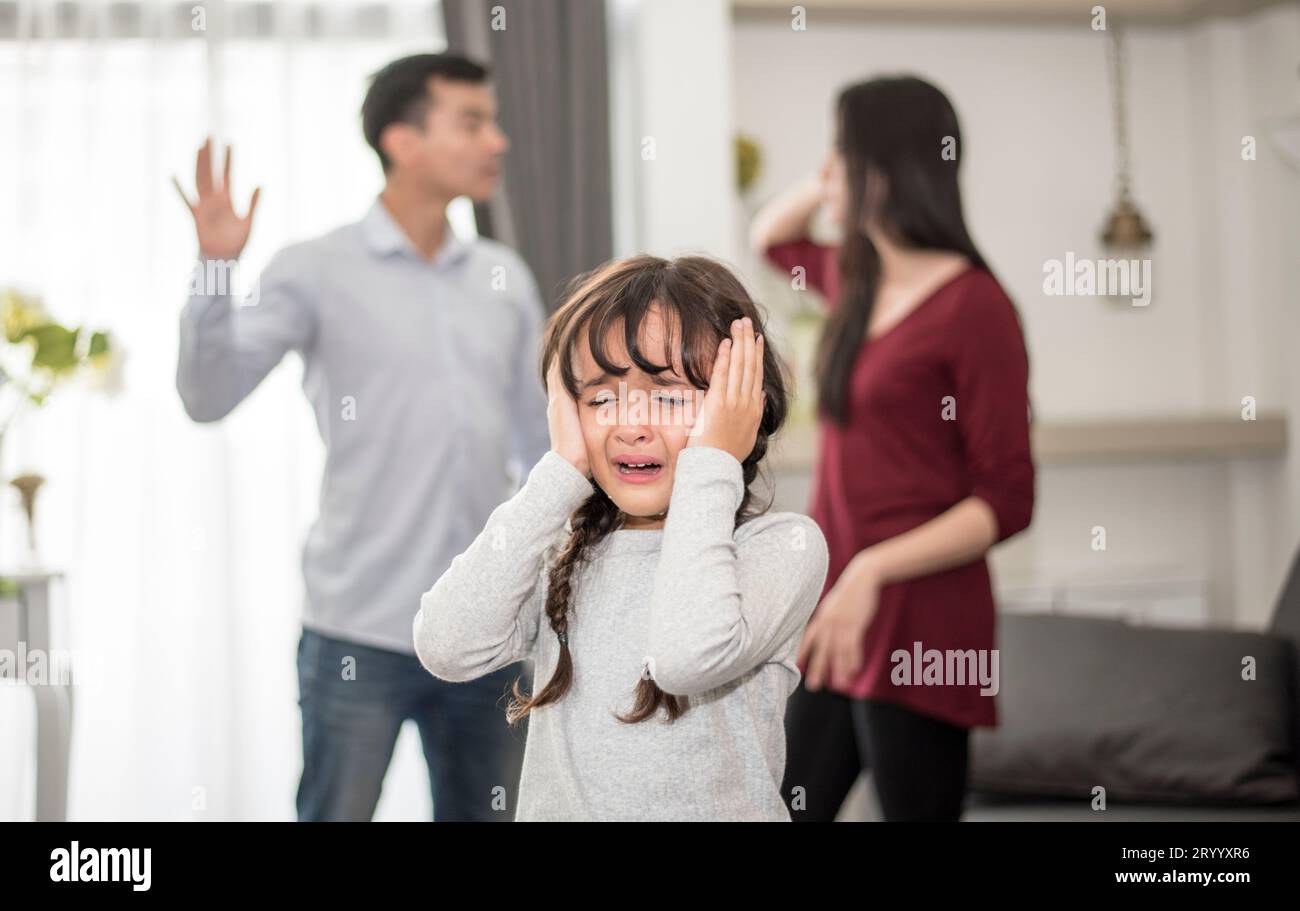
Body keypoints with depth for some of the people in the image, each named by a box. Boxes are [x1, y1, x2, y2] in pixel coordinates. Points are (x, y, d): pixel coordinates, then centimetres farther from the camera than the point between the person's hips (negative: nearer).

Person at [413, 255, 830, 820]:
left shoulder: (784, 545, -4)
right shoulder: (566, 551, 7)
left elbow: (688, 657, -23)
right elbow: (448, 648, -10)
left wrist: (708, 467, -14)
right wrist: (560, 475, -5)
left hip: (716, 810, -2)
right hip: (554, 806, 3)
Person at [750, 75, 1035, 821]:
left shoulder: (973, 305, -12)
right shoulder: (858, 281, 11)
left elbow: (1008, 501, -15)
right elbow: (772, 235, 34)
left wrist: (871, 570, -23)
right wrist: (830, 184, 14)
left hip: (918, 622, -8)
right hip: (839, 617, 8)